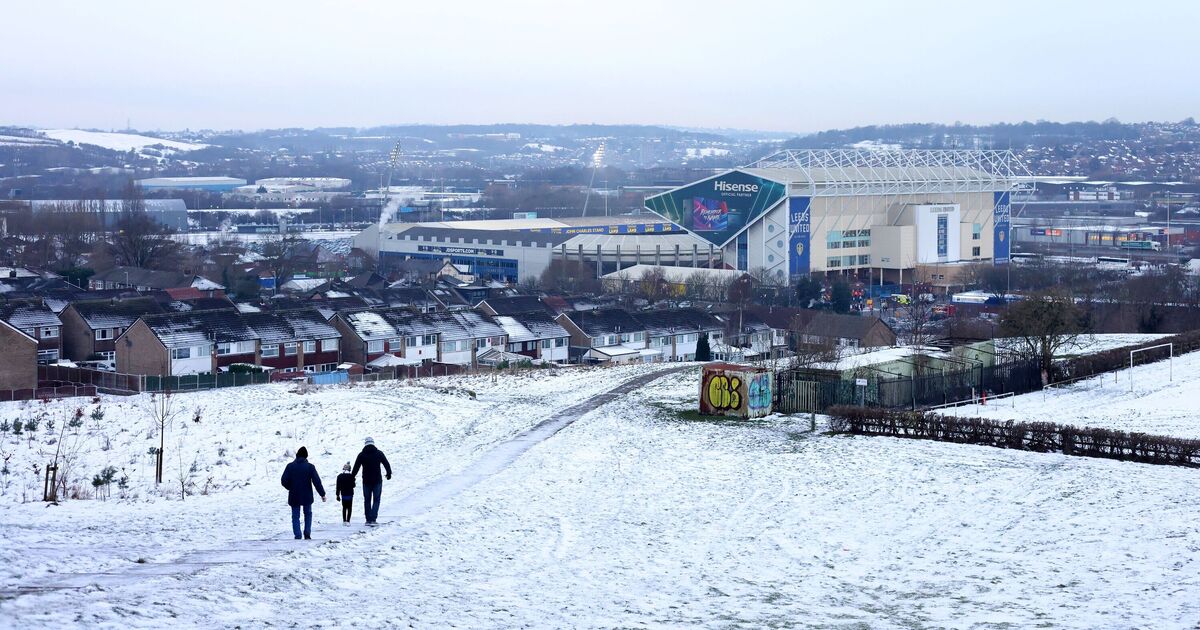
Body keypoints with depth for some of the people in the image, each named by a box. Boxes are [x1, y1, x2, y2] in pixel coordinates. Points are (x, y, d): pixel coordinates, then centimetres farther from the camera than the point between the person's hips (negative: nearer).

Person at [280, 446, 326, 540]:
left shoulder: (290, 466, -3)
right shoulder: (310, 467, -5)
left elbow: (284, 480, -5)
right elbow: (317, 481, -8)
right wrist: (322, 494, 0)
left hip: (294, 497, 0)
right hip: (307, 497, 0)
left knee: (295, 516, 6)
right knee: (308, 514, 19)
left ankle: (297, 536, -5)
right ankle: (307, 534, 8)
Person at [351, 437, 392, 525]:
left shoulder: (361, 455, -1)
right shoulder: (379, 453, -2)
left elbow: (356, 468, 1)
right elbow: (387, 464, 4)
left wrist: (352, 476, 16)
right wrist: (389, 474, 20)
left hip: (366, 481, 1)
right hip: (377, 481, -1)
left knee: (367, 501, 12)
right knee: (376, 500, 4)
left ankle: (368, 520, 11)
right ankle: (373, 519, -10)